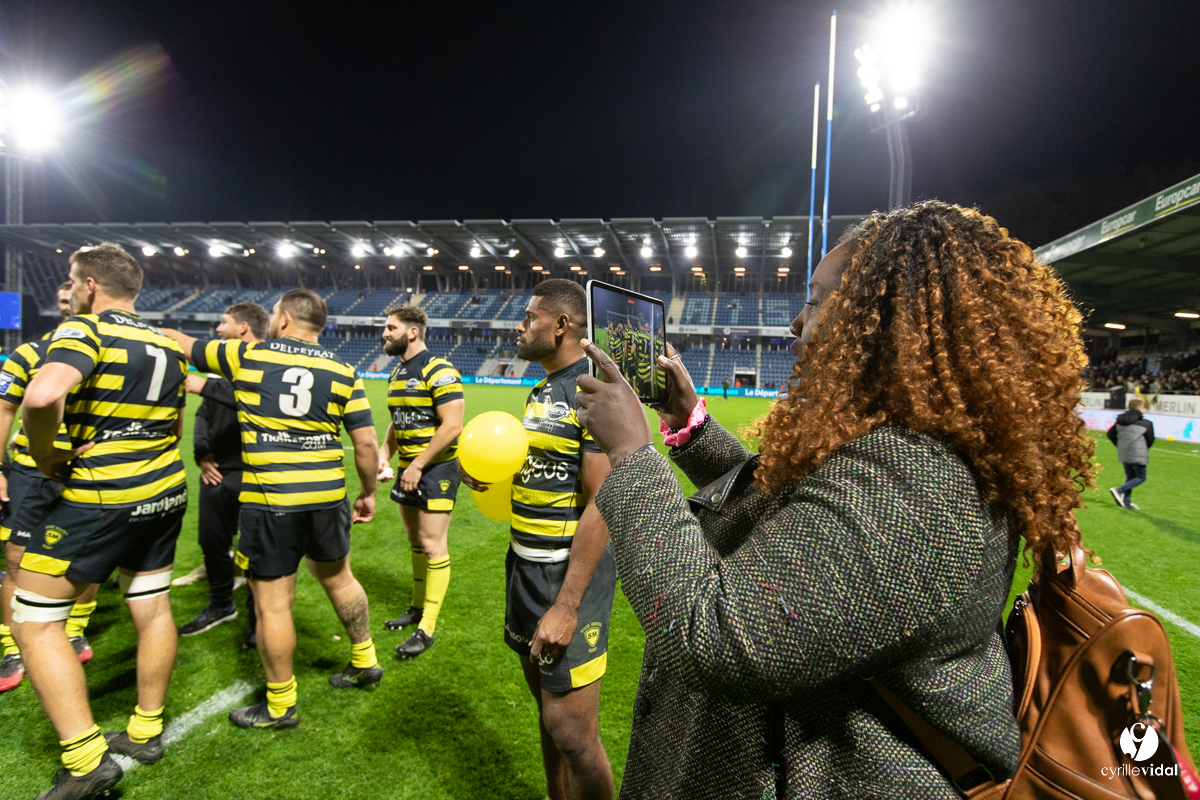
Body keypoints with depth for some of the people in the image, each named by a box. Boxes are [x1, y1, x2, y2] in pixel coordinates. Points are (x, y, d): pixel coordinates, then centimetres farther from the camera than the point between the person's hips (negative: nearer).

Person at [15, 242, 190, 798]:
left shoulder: (86, 330, -12)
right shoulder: (169, 344, 10)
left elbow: (42, 397, -30)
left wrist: (44, 456, -14)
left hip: (100, 501, -8)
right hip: (166, 493, 8)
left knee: (34, 620, 5)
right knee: (152, 609, 16)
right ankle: (146, 731, 31)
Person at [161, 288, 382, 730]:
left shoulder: (246, 355, -2)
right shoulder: (342, 371, 3)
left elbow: (183, 344, 15)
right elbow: (365, 442, 1)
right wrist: (368, 493, 14)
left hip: (268, 500, -4)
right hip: (328, 495, 4)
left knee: (272, 603, 8)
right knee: (338, 578, 23)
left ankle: (280, 706, 23)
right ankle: (364, 663, 39)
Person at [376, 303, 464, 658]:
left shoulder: (438, 372, -16)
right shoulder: (398, 373, 12)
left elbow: (452, 425, -21)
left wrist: (418, 466, -19)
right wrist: (384, 453, 6)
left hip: (436, 468, -9)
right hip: (409, 468, 9)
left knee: (432, 545, -5)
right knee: (415, 541, 17)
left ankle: (427, 628, 3)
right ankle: (417, 606, 33)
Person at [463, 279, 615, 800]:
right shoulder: (541, 391, 11)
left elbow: (602, 503, -21)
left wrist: (567, 605, -23)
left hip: (569, 571, -9)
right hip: (527, 563, 9)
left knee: (571, 733, -1)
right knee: (547, 706, 21)